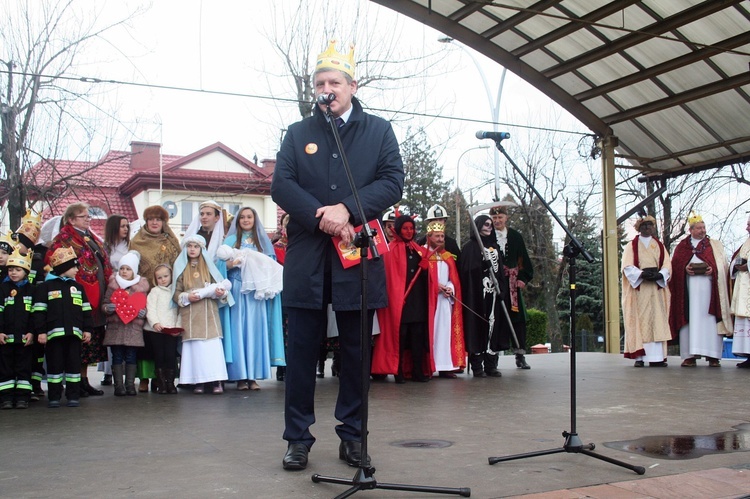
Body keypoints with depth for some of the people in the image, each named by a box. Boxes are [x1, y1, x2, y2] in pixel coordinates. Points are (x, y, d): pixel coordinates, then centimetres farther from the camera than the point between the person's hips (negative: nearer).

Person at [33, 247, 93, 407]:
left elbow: (86, 310, 14)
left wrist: (87, 329, 7)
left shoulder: (78, 287, 15)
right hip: (54, 333, -3)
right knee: (55, 365, 3)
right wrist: (40, 331, -8)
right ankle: (54, 397, 11)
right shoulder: (45, 286, 2)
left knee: (74, 364, 5)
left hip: (74, 333, 3)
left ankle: (73, 396, 12)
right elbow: (39, 311, -1)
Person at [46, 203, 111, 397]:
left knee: (93, 338, 12)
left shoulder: (92, 238, 20)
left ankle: (84, 380, 21)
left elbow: (105, 265, 24)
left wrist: (108, 287, 16)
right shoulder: (65, 237, -5)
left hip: (96, 298, 8)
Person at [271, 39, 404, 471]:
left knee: (356, 351, 6)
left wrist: (347, 209, -16)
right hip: (307, 256, 1)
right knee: (302, 350, 2)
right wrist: (321, 217, -14)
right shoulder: (298, 133, 13)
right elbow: (281, 185, 1)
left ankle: (352, 435, 18)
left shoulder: (379, 130, 10)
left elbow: (393, 181, -2)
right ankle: (298, 438, 12)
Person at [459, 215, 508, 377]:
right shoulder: (470, 246, 0)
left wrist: (502, 289, 8)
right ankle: (477, 366, -1)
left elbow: (500, 270, 18)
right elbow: (467, 270, -10)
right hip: (477, 293, -6)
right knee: (478, 326, -6)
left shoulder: (494, 246, 19)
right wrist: (484, 266, -21)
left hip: (493, 292, 6)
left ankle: (491, 365, 9)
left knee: (493, 325, 4)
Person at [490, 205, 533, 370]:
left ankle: (520, 355, 9)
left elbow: (524, 259, 9)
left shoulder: (515, 236, 9)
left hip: (513, 282, 2)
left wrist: (523, 278, -1)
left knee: (517, 317, 2)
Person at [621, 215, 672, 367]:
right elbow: (627, 267, -3)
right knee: (639, 321, -7)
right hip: (637, 289, -2)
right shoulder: (631, 246, 9)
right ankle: (640, 357, -9)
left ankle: (656, 357, -6)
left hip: (656, 288, 3)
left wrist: (659, 275, -15)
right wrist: (642, 274, -21)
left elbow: (667, 265, 6)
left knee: (657, 321, -4)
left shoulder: (660, 246, 17)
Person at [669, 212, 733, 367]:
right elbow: (675, 264, 7)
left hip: (709, 287, 0)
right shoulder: (681, 247, 17)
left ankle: (713, 356, -7)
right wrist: (685, 269, -13)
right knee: (690, 319, -5)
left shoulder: (715, 245, 17)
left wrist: (713, 269, -12)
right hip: (688, 288, 0)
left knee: (710, 319, -7)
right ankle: (689, 356, -6)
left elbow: (723, 264, 8)